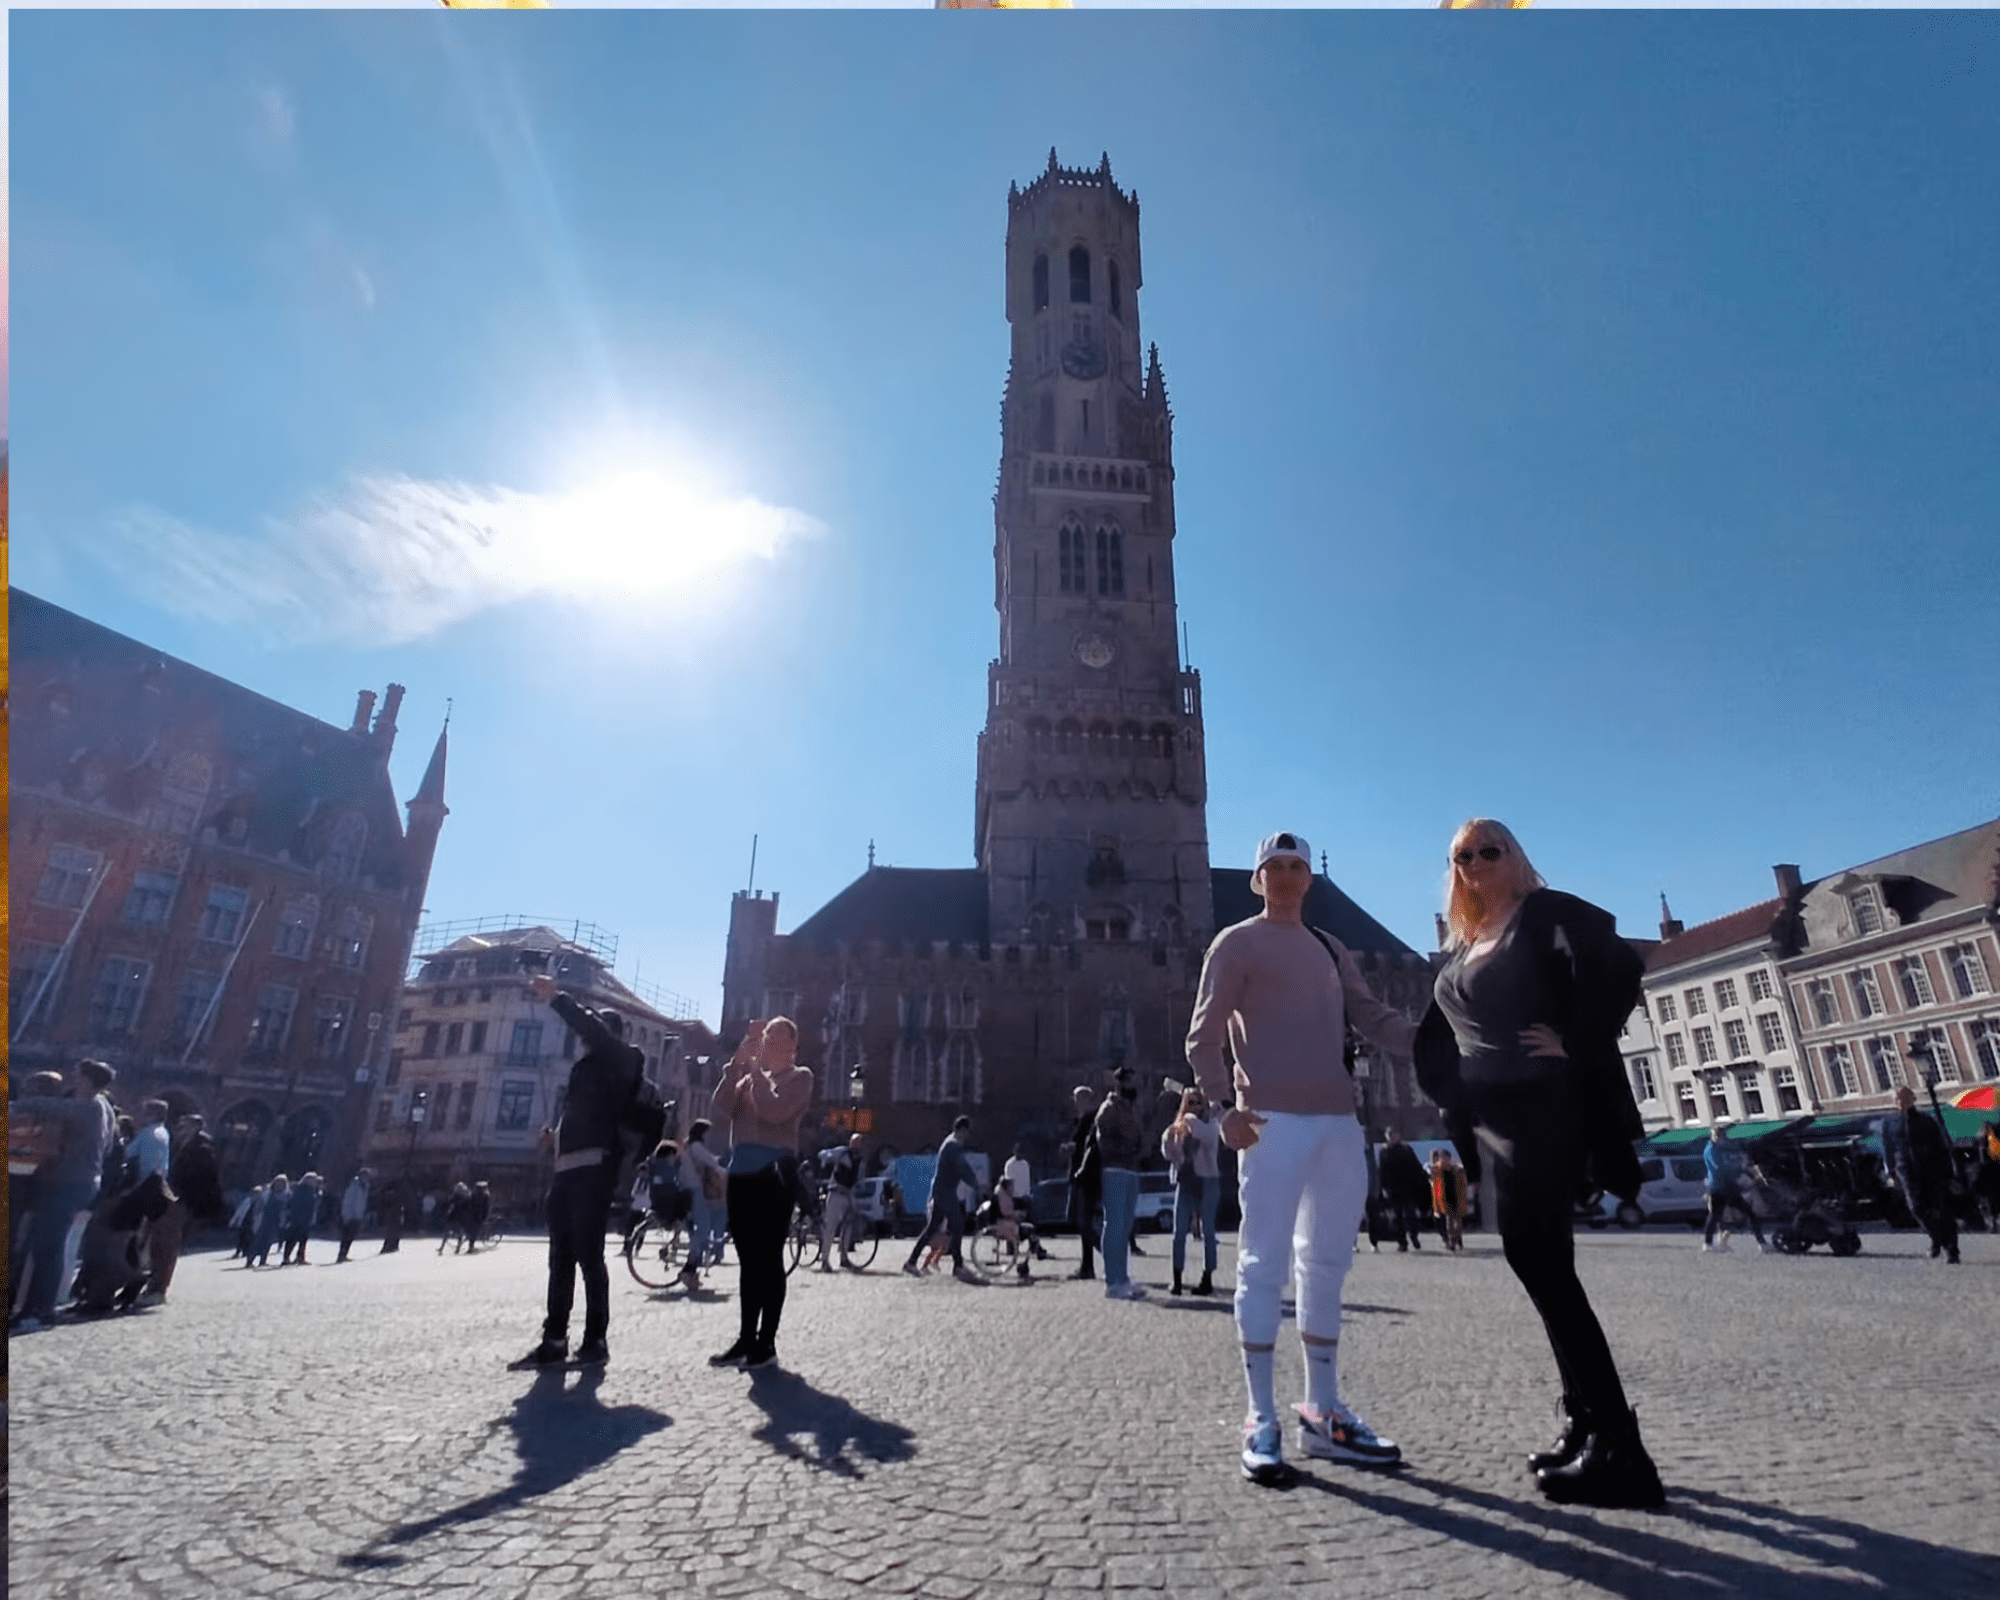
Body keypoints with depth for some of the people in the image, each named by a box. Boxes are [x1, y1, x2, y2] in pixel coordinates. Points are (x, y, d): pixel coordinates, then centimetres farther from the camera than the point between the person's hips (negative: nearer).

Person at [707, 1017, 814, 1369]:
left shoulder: (799, 1077, 3)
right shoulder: (752, 1075, 20)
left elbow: (775, 1111, -16)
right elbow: (723, 1108, 3)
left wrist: (756, 1068, -10)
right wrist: (738, 1063, -6)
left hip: (775, 1172, -6)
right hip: (742, 1172, 6)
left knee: (769, 1258, -4)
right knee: (748, 1260, 11)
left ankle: (767, 1342, 4)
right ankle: (746, 1338, 18)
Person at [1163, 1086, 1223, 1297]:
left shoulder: (1210, 1126, 0)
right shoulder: (1179, 1127, 11)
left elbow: (1210, 1138, -24)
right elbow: (1169, 1155, 5)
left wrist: (1193, 1121, -26)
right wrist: (1168, 1139, -13)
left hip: (1207, 1182, -3)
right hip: (1185, 1181, 4)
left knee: (1207, 1231, 1)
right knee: (1179, 1231, 1)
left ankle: (1207, 1279, 8)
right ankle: (1176, 1279, 5)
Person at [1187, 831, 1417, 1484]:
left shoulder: (1333, 951, 21)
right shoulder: (1237, 943, 2)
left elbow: (1374, 1019, 15)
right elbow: (1203, 1035, -5)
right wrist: (1223, 1105, -18)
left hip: (1340, 1120, 7)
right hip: (1274, 1118, -6)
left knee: (1327, 1267, 11)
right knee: (1264, 1265, -5)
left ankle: (1322, 1413, 21)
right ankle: (1262, 1422, 4)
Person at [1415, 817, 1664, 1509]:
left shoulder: (1546, 913, -3)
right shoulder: (1459, 949, 17)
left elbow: (1619, 963, -20)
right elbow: (1437, 1036, 24)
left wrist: (1576, 1045, -19)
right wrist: (1454, 1095, 11)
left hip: (1547, 1103, -8)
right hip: (1490, 1116, 8)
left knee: (1533, 1254, -12)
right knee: (1542, 1262, 11)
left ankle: (1617, 1446, -5)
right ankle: (1587, 1423, 21)